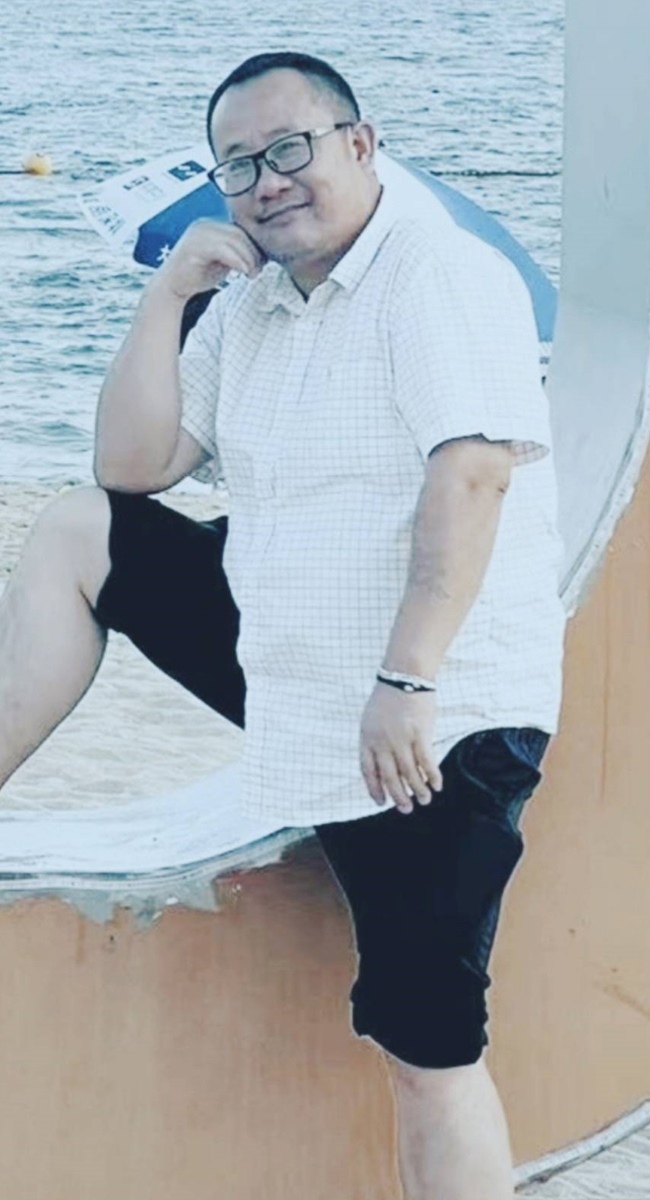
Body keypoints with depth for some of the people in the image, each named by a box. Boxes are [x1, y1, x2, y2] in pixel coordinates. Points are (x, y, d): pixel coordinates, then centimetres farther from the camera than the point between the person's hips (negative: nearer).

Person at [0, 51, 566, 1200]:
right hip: (285, 665, 8)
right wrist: (168, 293, 0)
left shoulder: (440, 274, -13)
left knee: (429, 1049, -8)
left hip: (438, 722, -8)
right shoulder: (247, 306, 12)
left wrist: (406, 684, -32)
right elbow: (132, 467, 9)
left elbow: (472, 471, -25)